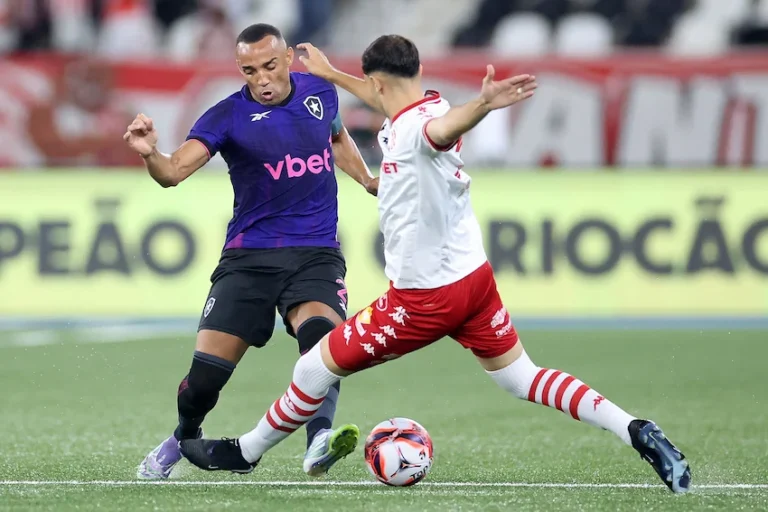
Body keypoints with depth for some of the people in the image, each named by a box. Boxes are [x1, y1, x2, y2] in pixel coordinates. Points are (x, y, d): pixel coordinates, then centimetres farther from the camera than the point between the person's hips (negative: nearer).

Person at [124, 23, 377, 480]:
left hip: (316, 254, 2)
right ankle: (184, 439, 26)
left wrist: (367, 180, 16)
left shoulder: (320, 93, 4)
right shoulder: (229, 116, -8)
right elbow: (175, 172, -22)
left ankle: (320, 442, -39)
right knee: (206, 375, -5)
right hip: (249, 256, -1)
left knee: (323, 339, -30)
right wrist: (149, 154, -43)